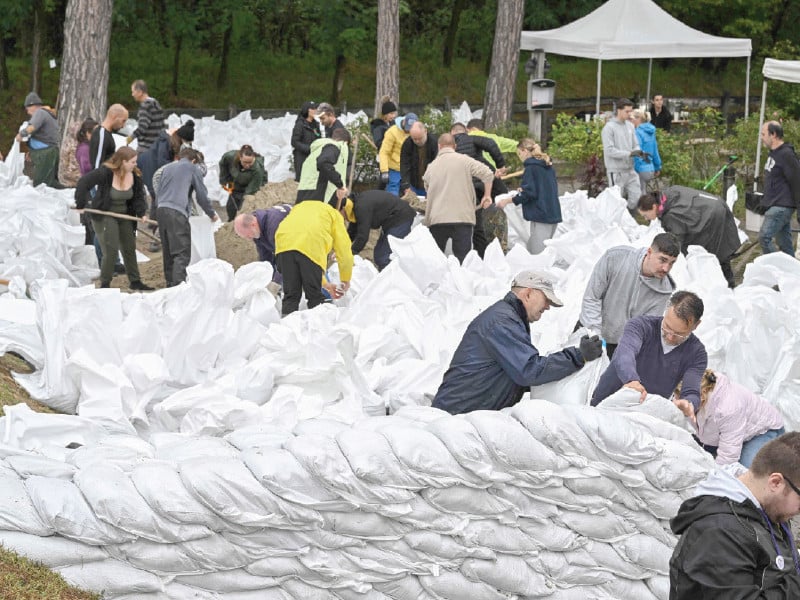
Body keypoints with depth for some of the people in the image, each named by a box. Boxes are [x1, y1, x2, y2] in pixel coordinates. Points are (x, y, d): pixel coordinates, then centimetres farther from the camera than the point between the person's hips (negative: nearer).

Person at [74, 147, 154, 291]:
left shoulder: (135, 176, -5)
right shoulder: (105, 173, -24)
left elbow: (139, 196, 2)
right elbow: (83, 183, -23)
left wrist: (141, 213, -15)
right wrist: (81, 204, -21)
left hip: (124, 215, 6)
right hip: (104, 215, -6)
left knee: (129, 249, 12)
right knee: (111, 250, -12)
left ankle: (135, 281, 23)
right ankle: (105, 284, 1)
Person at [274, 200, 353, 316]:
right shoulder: (334, 214, 29)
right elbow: (344, 251, 22)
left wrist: (325, 284, 41)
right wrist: (346, 280, 37)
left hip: (284, 243, 4)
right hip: (311, 246, -4)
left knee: (290, 294, 10)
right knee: (315, 297, 7)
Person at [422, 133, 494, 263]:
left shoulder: (431, 167, 12)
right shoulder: (464, 160, 1)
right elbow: (487, 174, -5)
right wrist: (487, 195, 7)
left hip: (437, 219, 2)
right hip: (462, 218, -2)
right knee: (463, 258, -3)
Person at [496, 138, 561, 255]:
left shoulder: (531, 167, -8)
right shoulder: (549, 166, 17)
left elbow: (529, 193, -14)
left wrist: (507, 201, -8)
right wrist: (524, 191, 23)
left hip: (540, 216, -9)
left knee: (537, 254, -11)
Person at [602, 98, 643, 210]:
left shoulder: (630, 126, 9)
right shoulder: (609, 127, -12)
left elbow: (635, 145, 14)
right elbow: (609, 150, -18)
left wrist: (640, 152, -10)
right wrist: (630, 153, -23)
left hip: (630, 169, 6)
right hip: (616, 172, -6)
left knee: (636, 197, 4)